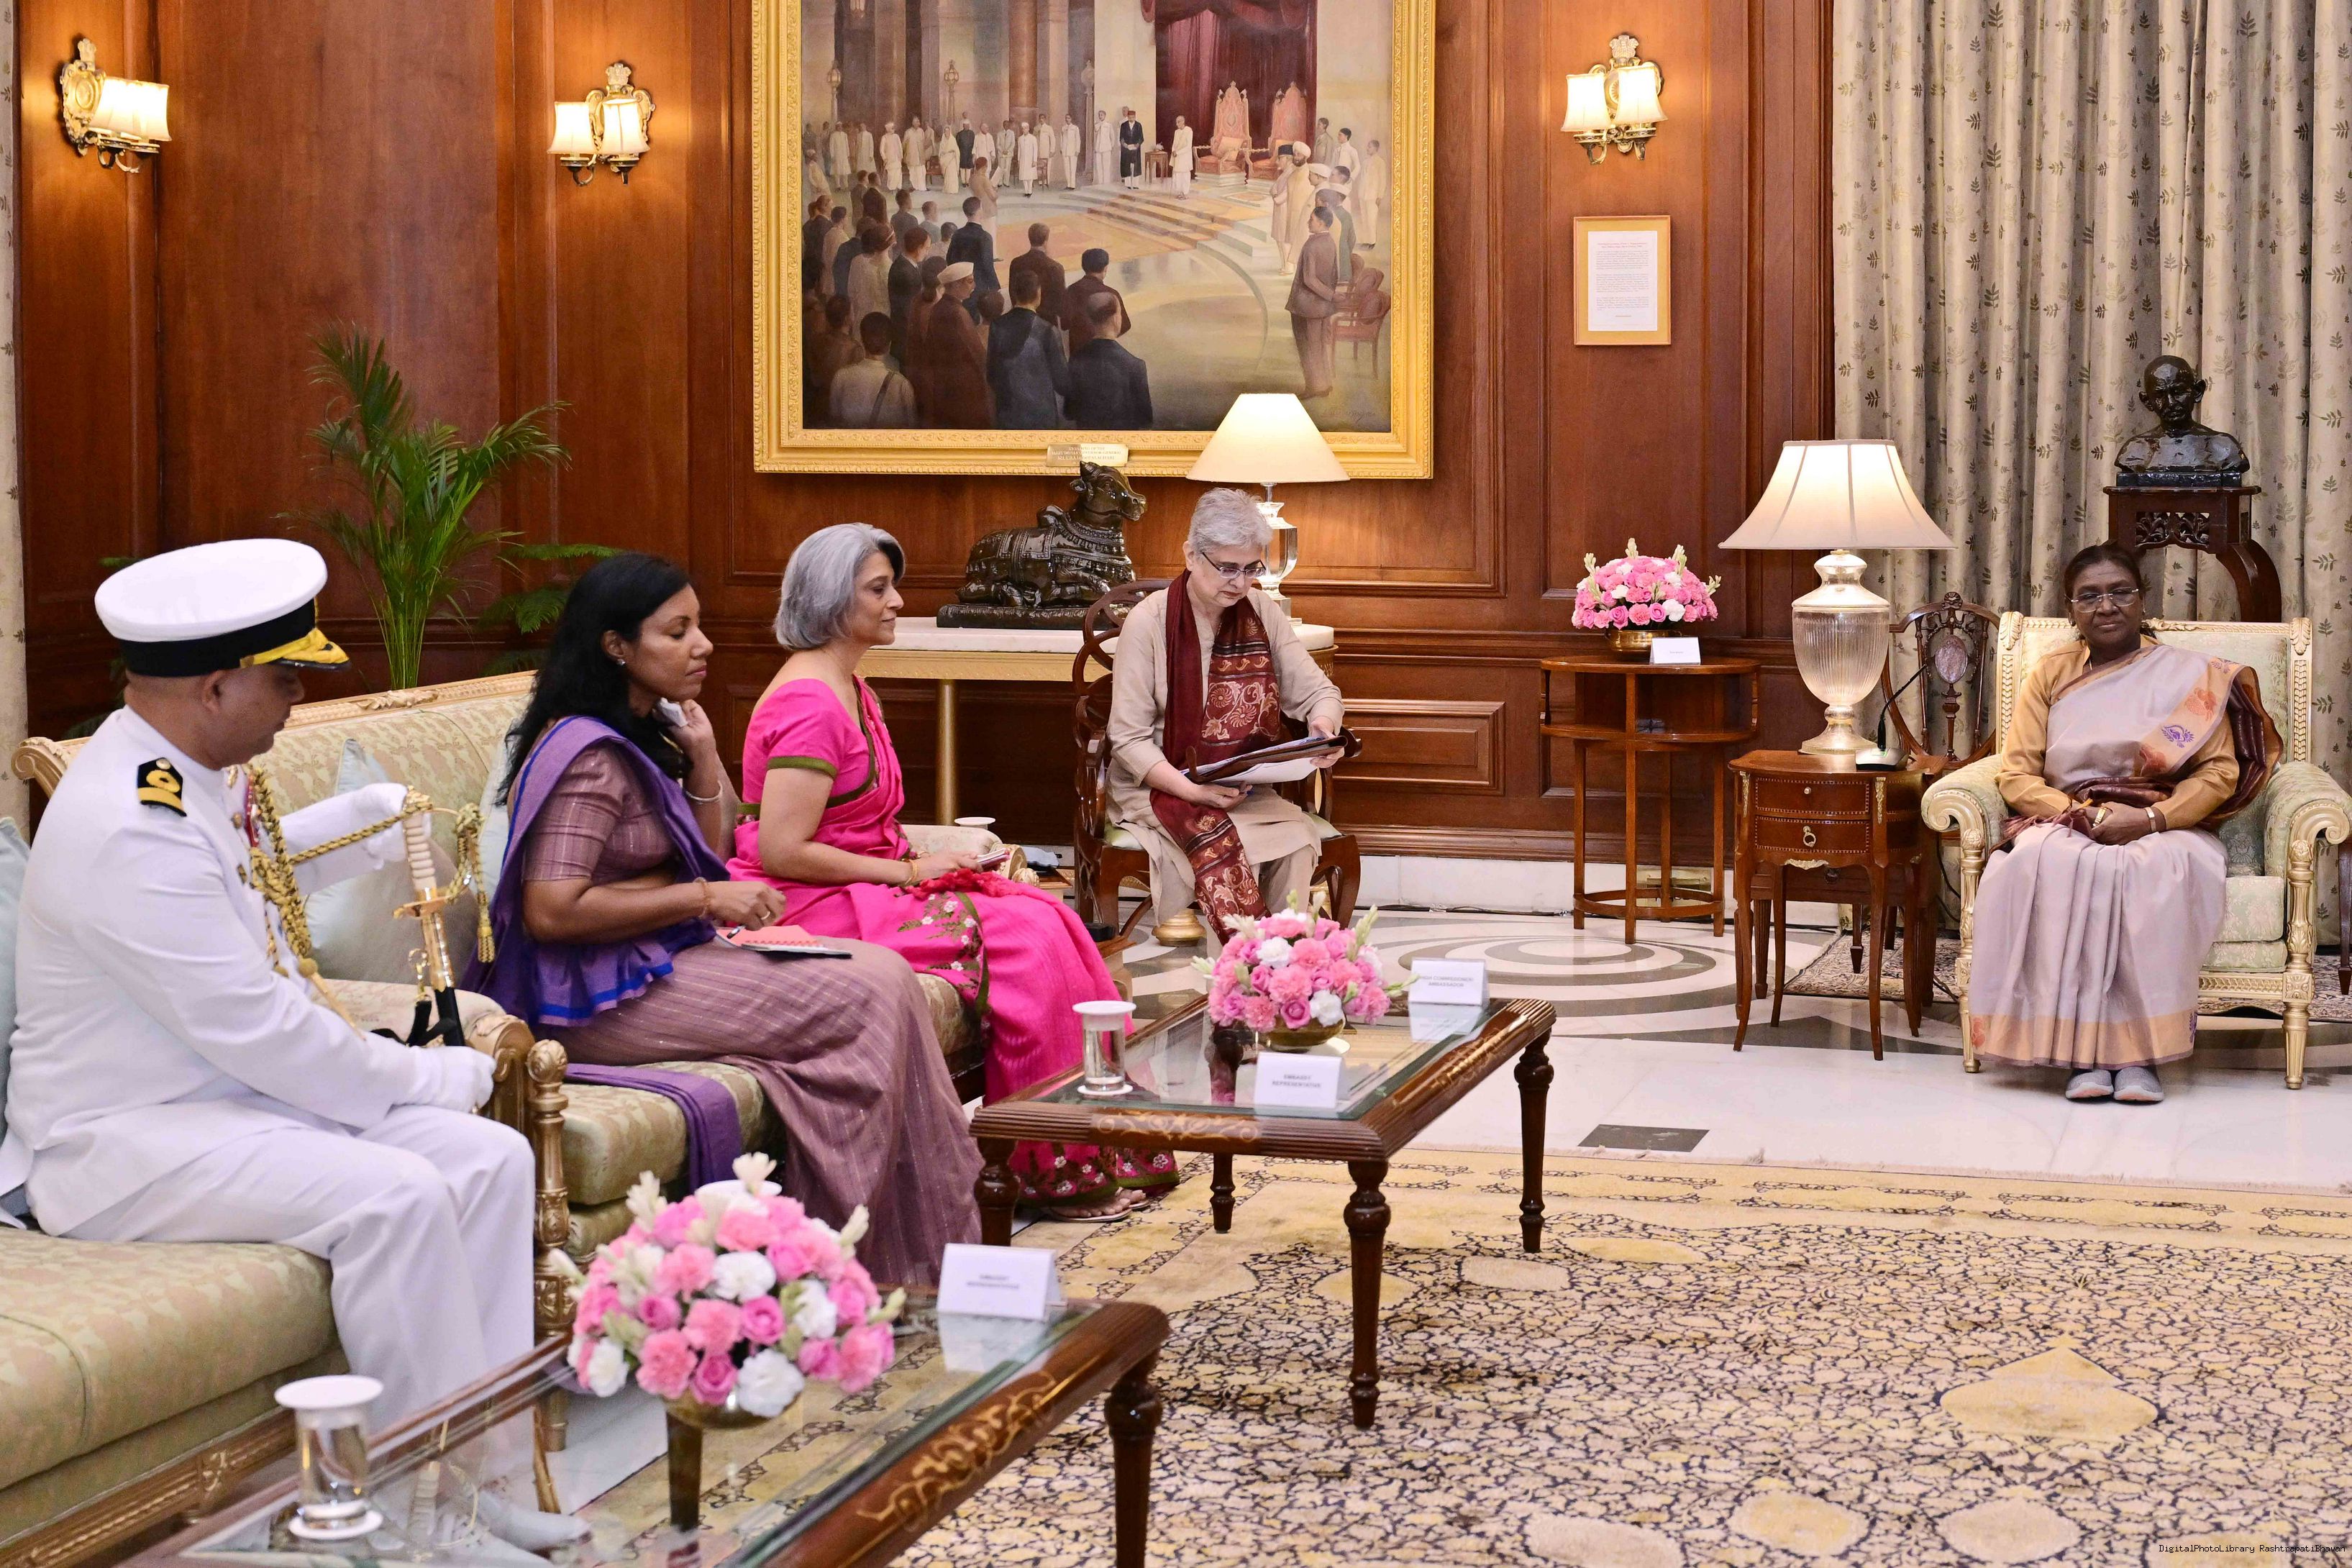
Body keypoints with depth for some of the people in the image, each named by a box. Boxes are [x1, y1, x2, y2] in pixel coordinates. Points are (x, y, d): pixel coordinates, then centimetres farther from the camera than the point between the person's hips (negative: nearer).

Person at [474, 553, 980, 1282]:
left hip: (669, 960, 10)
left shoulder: (646, 737, 15)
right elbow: (551, 912, -24)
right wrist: (704, 899, -19)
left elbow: (710, 861, 18)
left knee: (882, 971, -4)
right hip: (606, 996, -10)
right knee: (876, 991, -15)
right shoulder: (591, 756, -16)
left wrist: (703, 762, 3)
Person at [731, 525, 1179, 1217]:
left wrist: (920, 861, 3)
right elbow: (782, 851, -23)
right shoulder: (809, 704, -17)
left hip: (870, 886, 10)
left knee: (1046, 919, -4)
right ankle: (1061, 1167, -12)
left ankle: (1109, 1144, -4)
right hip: (815, 909, -10)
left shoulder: (849, 689, 16)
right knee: (1025, 942, -20)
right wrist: (909, 871, -16)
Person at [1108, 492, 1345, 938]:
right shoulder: (1148, 622, -9)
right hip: (1158, 784, -4)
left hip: (1243, 789, 4)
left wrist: (1324, 724, -18)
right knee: (1219, 844, -35)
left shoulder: (1262, 614, 4)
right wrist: (1191, 790, -25)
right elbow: (1129, 739, -10)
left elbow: (1318, 692, 7)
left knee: (1297, 838, -27)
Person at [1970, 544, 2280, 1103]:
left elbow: (2221, 772, 1)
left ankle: (2142, 1048, -35)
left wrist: (2151, 818, -17)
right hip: (2065, 825, 1)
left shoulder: (2190, 674, 11)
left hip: (2165, 828, -1)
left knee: (2159, 870, -38)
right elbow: (2014, 774, 5)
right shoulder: (2049, 676, 15)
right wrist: (2084, 814, -13)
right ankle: (2081, 1048, -36)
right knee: (2050, 863, -36)